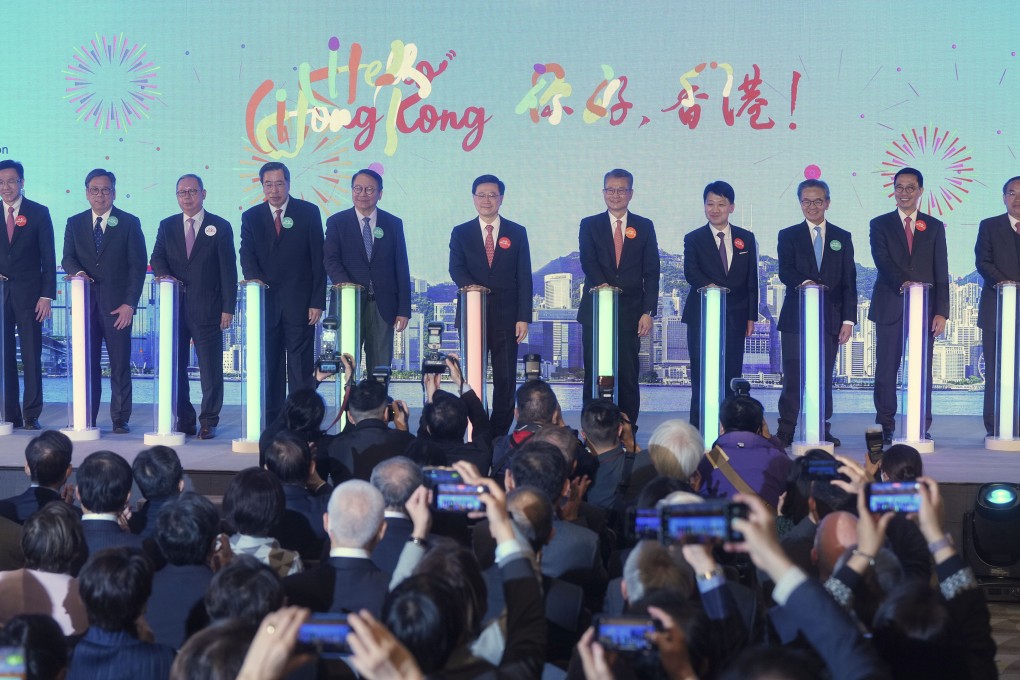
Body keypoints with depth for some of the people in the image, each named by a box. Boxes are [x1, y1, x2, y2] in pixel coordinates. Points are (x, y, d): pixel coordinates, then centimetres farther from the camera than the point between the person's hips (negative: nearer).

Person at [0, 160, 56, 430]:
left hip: (28, 295, -2)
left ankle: (32, 415, 4)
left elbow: (48, 257, 1)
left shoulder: (39, 213, 3)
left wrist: (46, 295, -7)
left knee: (32, 357, 0)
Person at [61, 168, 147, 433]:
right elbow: (68, 258, 7)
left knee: (120, 364, -1)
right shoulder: (75, 223, 14)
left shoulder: (129, 223, 5)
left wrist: (129, 303, -8)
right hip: (85, 302, 2)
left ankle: (120, 419, 4)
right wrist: (77, 271, -17)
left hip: (117, 304, -2)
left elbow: (137, 265, 1)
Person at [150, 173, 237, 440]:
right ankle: (184, 421, 13)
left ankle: (209, 423, 5)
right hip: (175, 305, 3)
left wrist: (228, 308, -6)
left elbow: (228, 270, 0)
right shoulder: (167, 226, 13)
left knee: (210, 368, -2)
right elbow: (157, 258, 8)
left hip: (207, 308, -3)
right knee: (176, 366, 5)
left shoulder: (220, 227, 3)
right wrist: (163, 274, -16)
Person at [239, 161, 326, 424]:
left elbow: (318, 259, 1)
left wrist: (317, 302, -5)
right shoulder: (251, 217, 10)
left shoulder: (308, 212, 3)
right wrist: (254, 277, -24)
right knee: (269, 365, 4)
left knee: (300, 365, -2)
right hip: (266, 301, 2)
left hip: (299, 302, -2)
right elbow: (247, 254, -1)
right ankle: (270, 421, 9)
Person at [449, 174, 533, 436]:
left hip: (505, 317, 0)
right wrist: (469, 284, -28)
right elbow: (456, 268, -5)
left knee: (506, 380, 0)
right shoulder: (461, 233, 8)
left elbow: (524, 277, 4)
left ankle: (499, 436, 6)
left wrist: (523, 318, -4)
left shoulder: (517, 233, 8)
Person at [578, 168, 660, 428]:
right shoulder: (589, 225, 9)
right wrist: (602, 284, -25)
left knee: (628, 374, -1)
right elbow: (588, 262, -5)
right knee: (594, 372, -1)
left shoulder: (644, 227, 9)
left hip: (630, 311, 0)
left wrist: (648, 311, -4)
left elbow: (651, 273, 5)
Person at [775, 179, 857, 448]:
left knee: (825, 375, 3)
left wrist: (848, 319, -1)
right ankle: (786, 430, -2)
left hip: (830, 317, 1)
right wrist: (805, 282, -29)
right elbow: (785, 272, -8)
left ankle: (822, 429, 9)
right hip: (796, 316, -1)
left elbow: (849, 282, 8)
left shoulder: (842, 238, 12)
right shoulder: (788, 236, 8)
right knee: (793, 375, -5)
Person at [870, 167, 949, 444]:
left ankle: (922, 428, 6)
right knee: (886, 369, -1)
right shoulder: (880, 225, 7)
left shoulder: (934, 227, 11)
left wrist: (942, 312, -3)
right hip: (890, 308, -1)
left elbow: (941, 273, 6)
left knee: (923, 371, 1)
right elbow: (882, 262, -8)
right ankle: (885, 428, 3)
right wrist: (903, 283, -26)